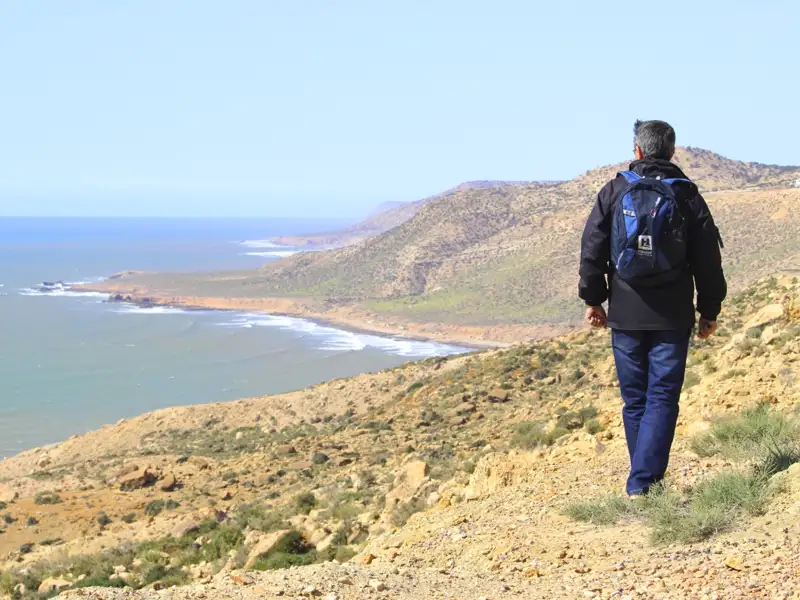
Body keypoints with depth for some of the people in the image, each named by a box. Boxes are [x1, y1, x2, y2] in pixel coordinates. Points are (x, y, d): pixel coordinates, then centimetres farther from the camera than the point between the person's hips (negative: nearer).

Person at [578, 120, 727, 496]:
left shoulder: (614, 191, 1)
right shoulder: (687, 196, 0)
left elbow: (592, 249, 2)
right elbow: (708, 260, 3)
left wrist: (593, 299, 11)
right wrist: (709, 311, 12)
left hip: (626, 314, 1)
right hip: (672, 317, -1)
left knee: (635, 399, 11)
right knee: (662, 398, 0)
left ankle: (647, 477, 19)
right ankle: (642, 481, -9)